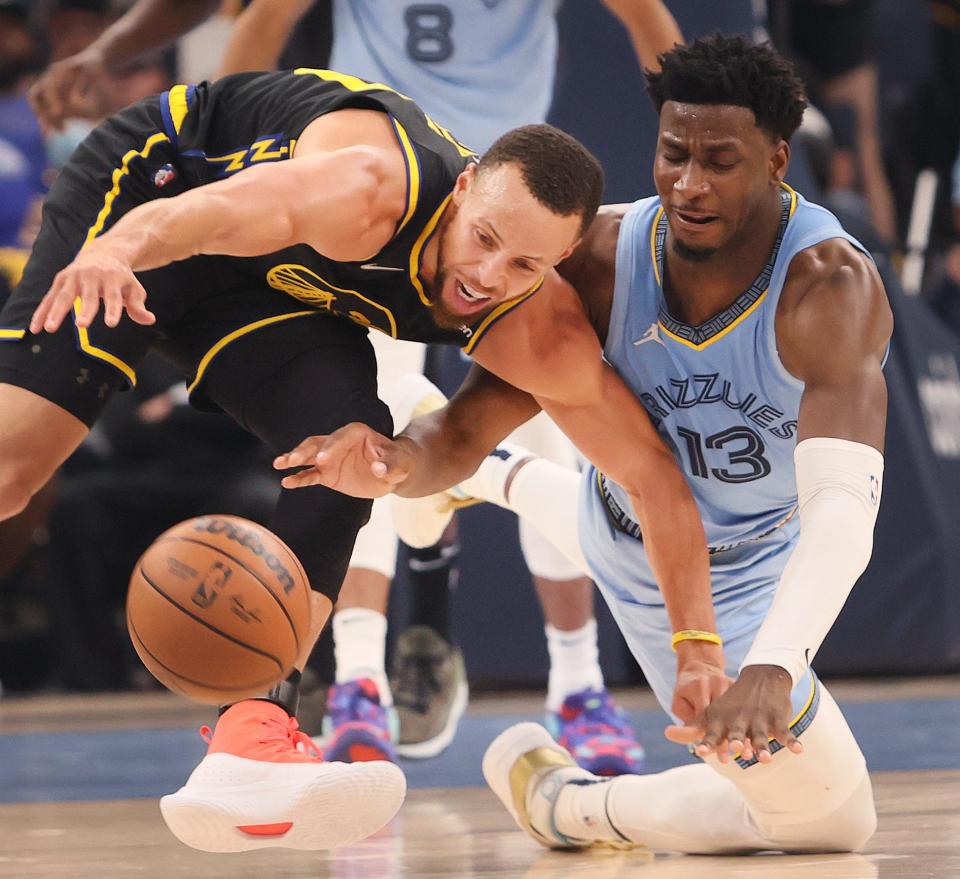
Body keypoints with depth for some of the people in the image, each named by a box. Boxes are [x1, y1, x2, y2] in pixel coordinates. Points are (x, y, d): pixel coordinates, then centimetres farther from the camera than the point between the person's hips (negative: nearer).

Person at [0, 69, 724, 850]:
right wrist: (118, 252, -80)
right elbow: (208, 212, -57)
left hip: (269, 290, 5)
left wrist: (700, 652, -20)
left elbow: (655, 477, -13)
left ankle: (253, 734, -24)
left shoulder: (539, 335, -21)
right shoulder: (369, 191, -40)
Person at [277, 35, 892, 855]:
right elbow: (463, 430, -24)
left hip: (756, 563, 1)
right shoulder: (604, 261, -29)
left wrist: (774, 667, -69)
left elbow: (842, 504, -52)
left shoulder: (828, 286, -39)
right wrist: (398, 463, -49)